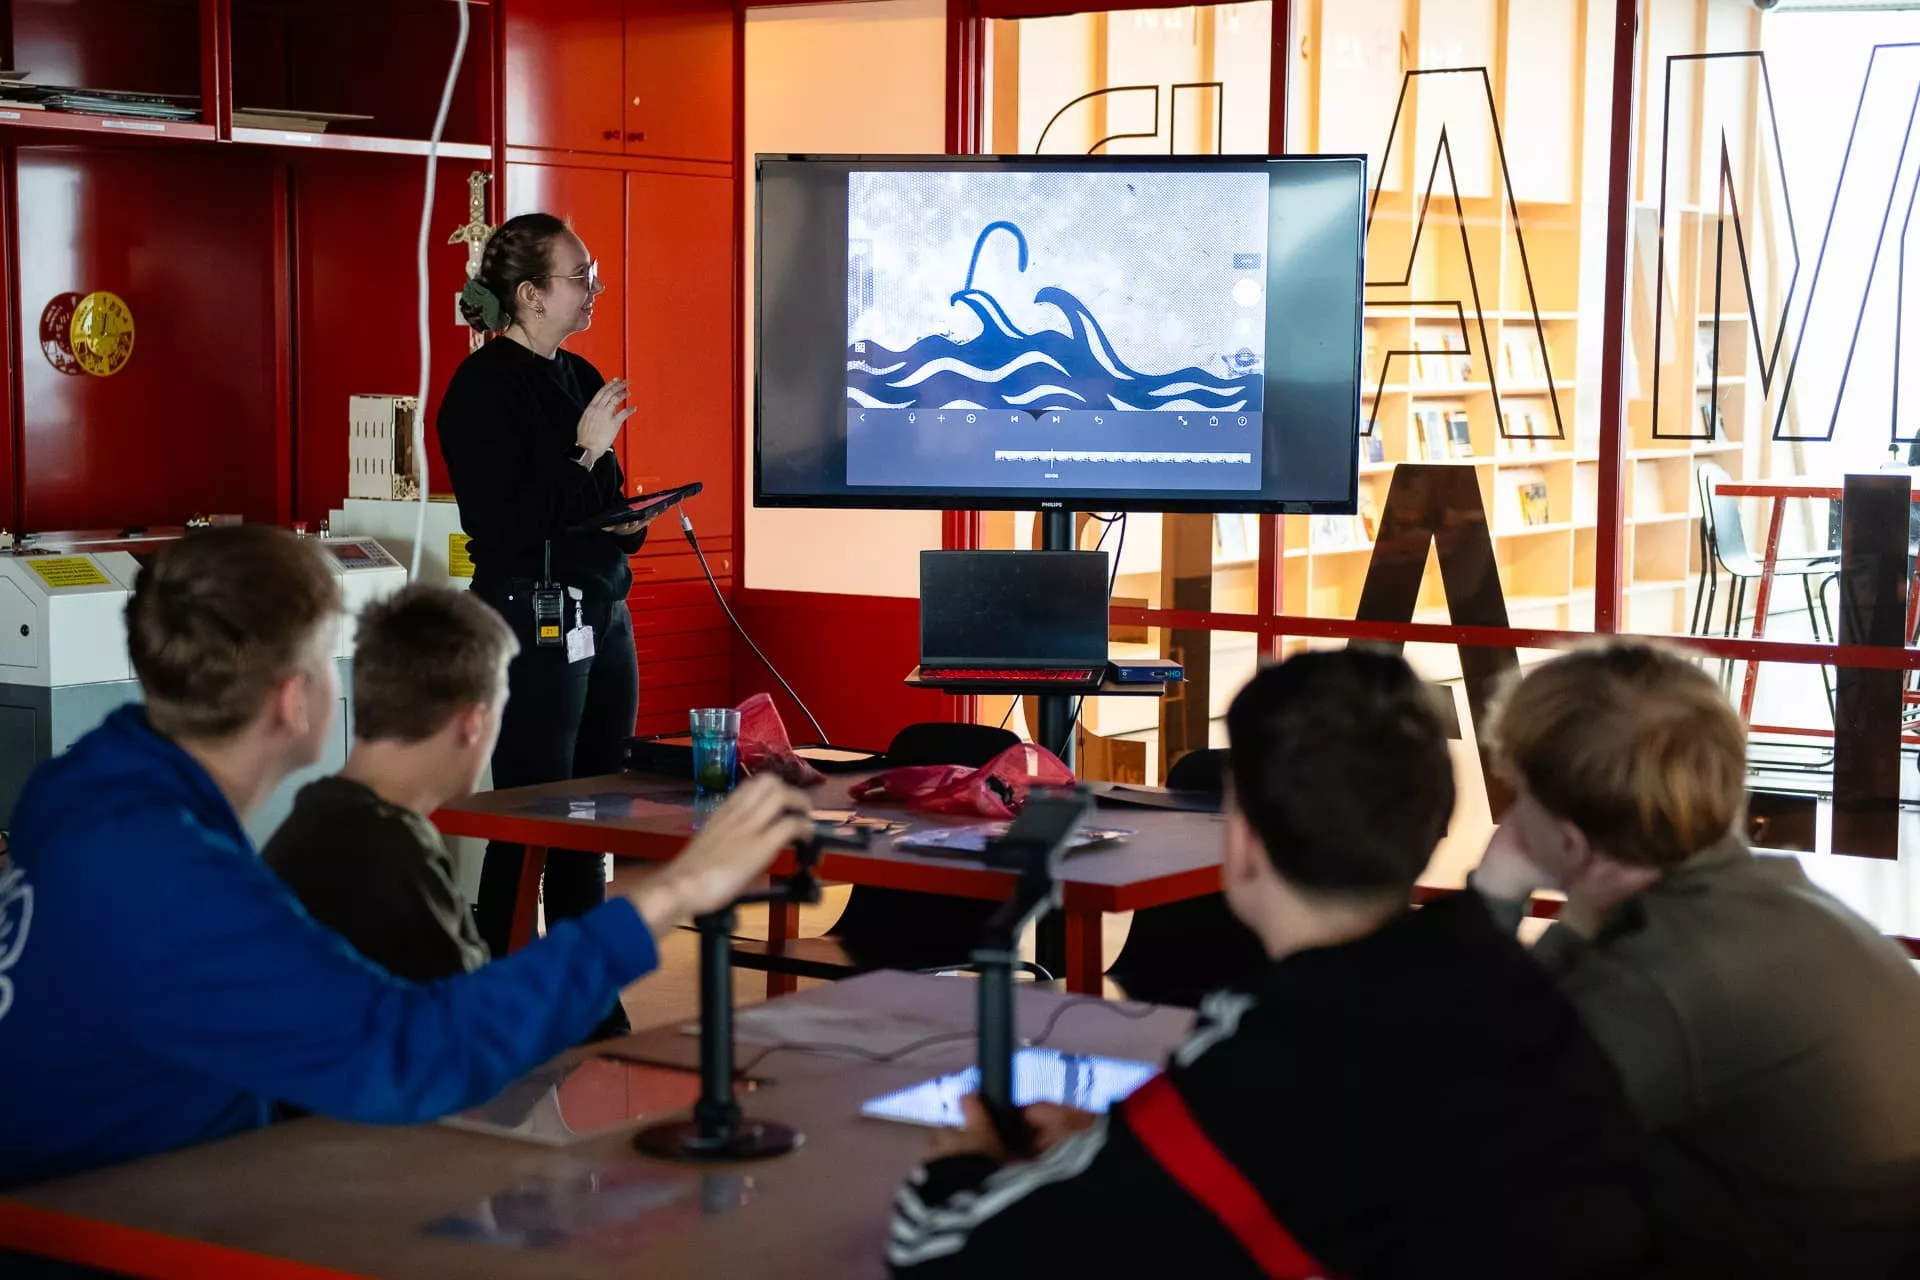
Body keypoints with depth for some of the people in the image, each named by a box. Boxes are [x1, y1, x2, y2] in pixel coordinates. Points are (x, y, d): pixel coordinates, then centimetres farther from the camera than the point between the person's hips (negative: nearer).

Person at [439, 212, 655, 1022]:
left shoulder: (579, 379, 13)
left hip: (603, 618, 8)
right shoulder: (483, 387, -11)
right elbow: (507, 528, -19)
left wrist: (628, 523, 5)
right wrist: (585, 451, -16)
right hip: (529, 623, -8)